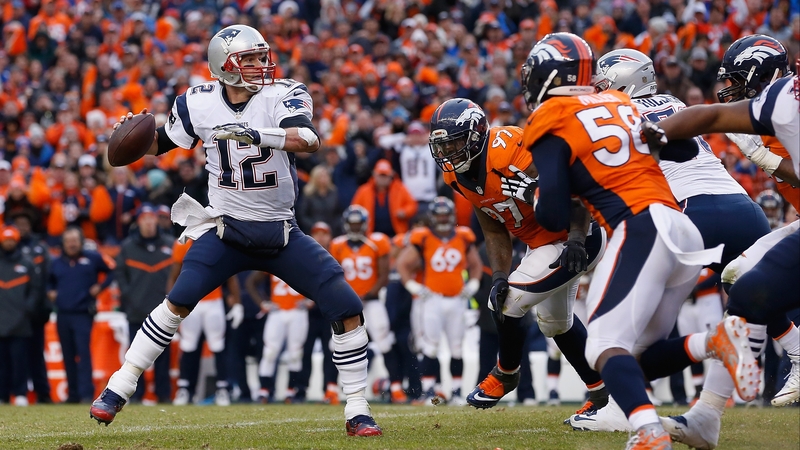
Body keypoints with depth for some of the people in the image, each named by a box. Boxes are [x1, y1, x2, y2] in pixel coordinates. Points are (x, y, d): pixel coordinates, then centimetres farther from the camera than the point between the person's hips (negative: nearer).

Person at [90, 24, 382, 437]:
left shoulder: (282, 96, -10)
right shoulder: (199, 104, -3)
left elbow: (309, 141, -30)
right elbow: (160, 144, 14)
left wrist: (256, 134, -45)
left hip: (281, 233, 0)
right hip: (227, 230, 0)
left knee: (347, 309, -9)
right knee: (180, 301, -20)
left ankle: (357, 414, 3)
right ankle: (118, 389, -8)